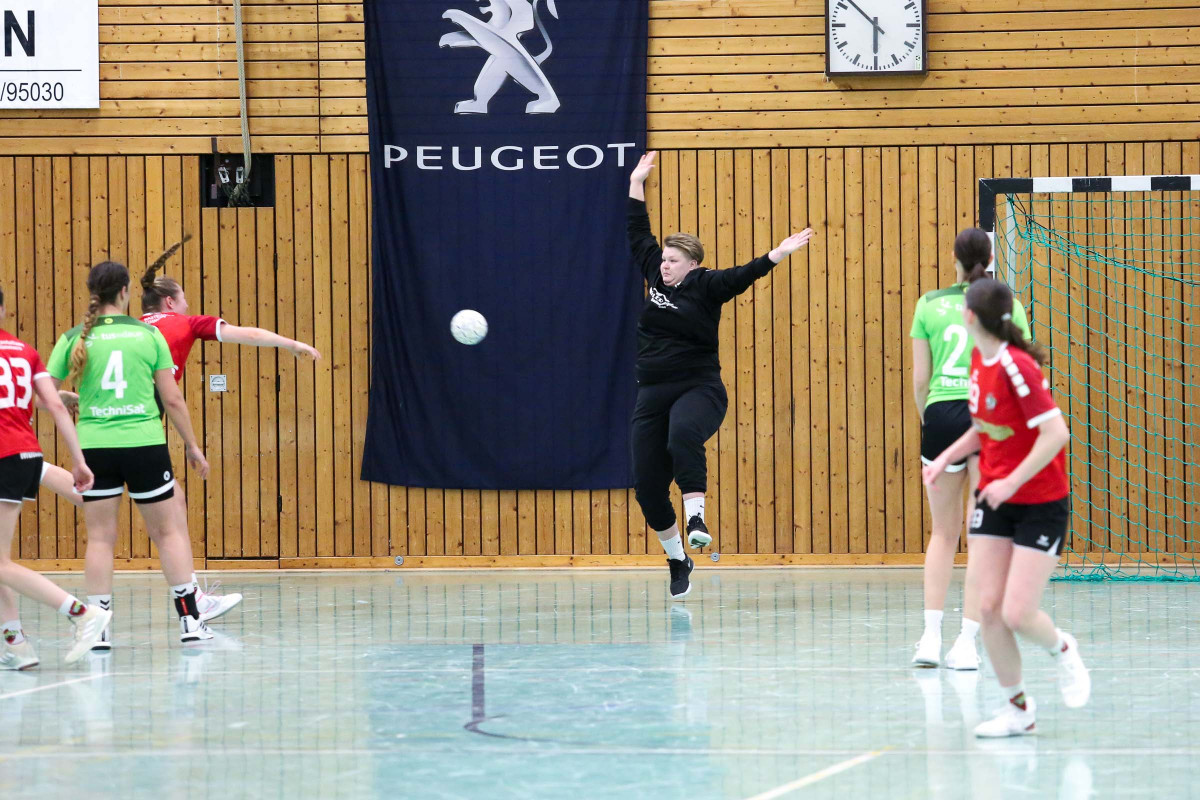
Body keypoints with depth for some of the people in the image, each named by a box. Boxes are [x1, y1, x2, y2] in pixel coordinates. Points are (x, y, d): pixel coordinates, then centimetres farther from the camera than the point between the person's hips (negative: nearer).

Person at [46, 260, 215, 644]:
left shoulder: (74, 339, 1)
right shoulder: (148, 334, 0)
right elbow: (172, 399, 1)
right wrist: (191, 445, 12)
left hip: (95, 447, 1)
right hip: (145, 445, -1)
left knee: (100, 537, 6)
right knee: (169, 530, 10)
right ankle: (190, 620, 9)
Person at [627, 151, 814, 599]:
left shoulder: (706, 286, -4)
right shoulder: (656, 279, 9)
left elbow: (743, 276, -17)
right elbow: (639, 236, 18)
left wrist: (778, 255, -31)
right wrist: (636, 183, 21)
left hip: (698, 389, -6)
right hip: (652, 394, 6)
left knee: (683, 433, -40)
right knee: (647, 485, 2)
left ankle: (696, 516, -44)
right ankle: (677, 560, 18)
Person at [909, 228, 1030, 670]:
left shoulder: (930, 304, 4)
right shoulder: (1006, 307, 2)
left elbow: (920, 377, 4)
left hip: (942, 415, 1)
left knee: (943, 533, 12)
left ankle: (931, 634, 2)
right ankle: (967, 641, -1)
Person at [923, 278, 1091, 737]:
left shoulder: (1017, 367, -22)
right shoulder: (980, 359, 4)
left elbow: (1056, 433, -26)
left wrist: (1011, 482, -25)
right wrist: (948, 456, 5)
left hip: (1041, 504, -7)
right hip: (995, 499, 7)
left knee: (1017, 615, -11)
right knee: (988, 607, -3)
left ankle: (1062, 650, 23)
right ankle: (1017, 709, 11)